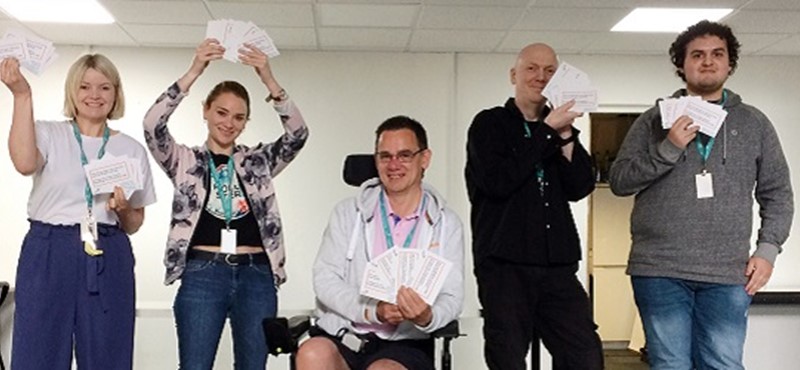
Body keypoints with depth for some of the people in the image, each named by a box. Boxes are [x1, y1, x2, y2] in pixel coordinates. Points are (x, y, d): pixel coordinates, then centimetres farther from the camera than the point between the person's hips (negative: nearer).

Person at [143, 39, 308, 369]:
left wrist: (269, 81, -18)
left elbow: (298, 134, -5)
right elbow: (152, 126, -10)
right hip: (202, 276, -2)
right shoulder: (185, 161, 8)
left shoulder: (258, 161, 11)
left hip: (257, 277, 2)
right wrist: (193, 73, -18)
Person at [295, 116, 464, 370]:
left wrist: (427, 318, -22)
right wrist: (371, 311, -16)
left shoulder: (446, 225, 7)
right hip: (342, 335, 1)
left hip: (405, 343, -1)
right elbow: (324, 278, 0)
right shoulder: (348, 213, 9)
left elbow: (452, 297, 2)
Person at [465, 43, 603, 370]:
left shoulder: (560, 129, 16)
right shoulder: (489, 123, 3)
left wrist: (565, 134, -7)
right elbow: (498, 182, -14)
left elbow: (579, 188, 3)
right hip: (503, 265, -4)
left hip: (557, 265, 4)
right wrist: (546, 130, -10)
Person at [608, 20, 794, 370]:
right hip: (659, 271, -1)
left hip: (727, 276, 1)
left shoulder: (754, 123, 11)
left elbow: (777, 194, 13)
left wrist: (767, 248, 1)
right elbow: (619, 181, 1)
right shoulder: (654, 120, 6)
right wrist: (667, 148, -12)